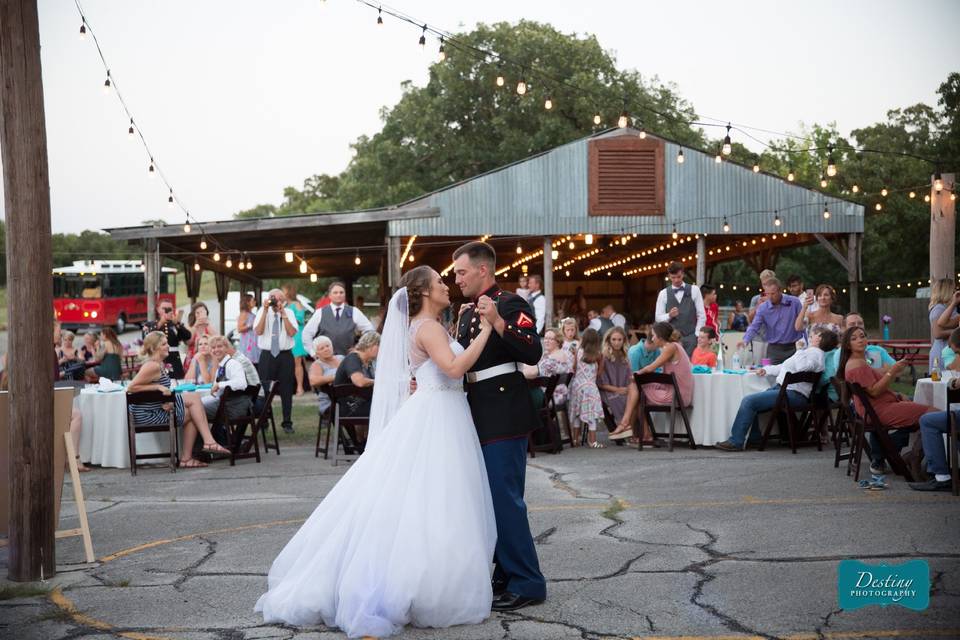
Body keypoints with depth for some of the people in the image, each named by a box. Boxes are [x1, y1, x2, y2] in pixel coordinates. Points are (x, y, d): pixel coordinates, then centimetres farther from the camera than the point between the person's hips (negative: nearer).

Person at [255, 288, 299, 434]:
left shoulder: (289, 313, 5)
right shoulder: (262, 312, 5)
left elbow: (292, 332, -10)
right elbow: (258, 331, -10)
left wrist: (283, 313, -13)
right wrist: (266, 310, -14)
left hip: (285, 355, 0)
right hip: (267, 355, 0)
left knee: (286, 389, 5)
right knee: (265, 389, -1)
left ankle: (287, 422, 14)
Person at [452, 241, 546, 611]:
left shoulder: (511, 305, -9)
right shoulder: (467, 313, 16)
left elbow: (533, 353, -21)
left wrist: (498, 322, -28)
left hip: (504, 417, -9)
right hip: (479, 417, 9)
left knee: (505, 498, -9)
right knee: (492, 498, 13)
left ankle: (526, 583, -2)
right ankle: (506, 573, 23)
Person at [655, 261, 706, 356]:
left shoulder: (694, 290, 5)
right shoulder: (663, 293, 7)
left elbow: (702, 315, 3)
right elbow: (658, 317, 8)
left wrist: (697, 336, -5)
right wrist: (669, 315, -13)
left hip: (691, 337, -1)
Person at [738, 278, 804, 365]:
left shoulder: (794, 302, -3)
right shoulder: (763, 308, -1)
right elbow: (754, 327, -8)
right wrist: (745, 340, -27)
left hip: (793, 348, -1)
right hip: (774, 350, 1)